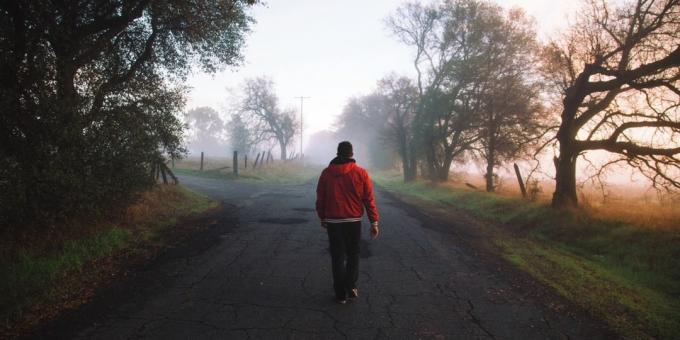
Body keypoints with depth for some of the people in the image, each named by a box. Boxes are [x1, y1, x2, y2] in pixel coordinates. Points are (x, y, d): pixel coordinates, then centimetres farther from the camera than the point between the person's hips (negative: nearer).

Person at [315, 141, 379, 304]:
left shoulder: (326, 173, -1)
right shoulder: (360, 173, -6)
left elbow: (320, 199, 4)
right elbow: (369, 199, -6)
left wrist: (322, 218, 17)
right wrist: (374, 222, -1)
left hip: (333, 222, 1)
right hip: (354, 221, 0)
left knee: (337, 257, 9)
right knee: (353, 255, 18)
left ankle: (341, 293, 12)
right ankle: (351, 287, 9)